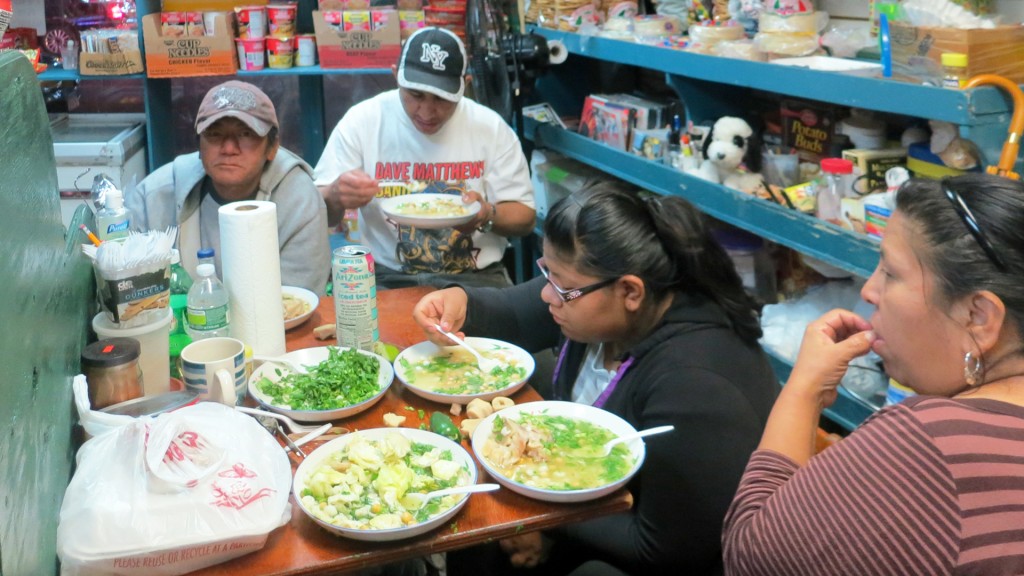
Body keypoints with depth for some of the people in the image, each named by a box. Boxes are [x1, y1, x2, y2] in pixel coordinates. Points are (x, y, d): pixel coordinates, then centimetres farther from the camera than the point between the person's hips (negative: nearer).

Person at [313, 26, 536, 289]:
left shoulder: (491, 128, -2)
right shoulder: (361, 121, -4)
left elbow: (524, 217, 4)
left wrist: (488, 215, -19)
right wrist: (336, 196, -25)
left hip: (474, 276, 0)